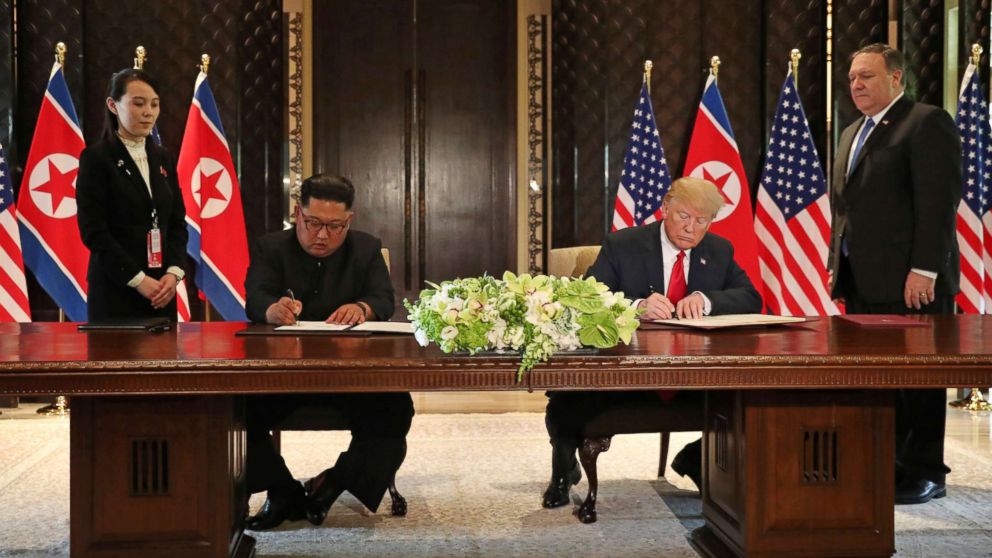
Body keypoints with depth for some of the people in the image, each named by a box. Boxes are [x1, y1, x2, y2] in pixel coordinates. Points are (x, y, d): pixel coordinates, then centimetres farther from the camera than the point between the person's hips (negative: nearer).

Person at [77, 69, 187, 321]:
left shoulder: (163, 158, 12)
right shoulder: (95, 158, -5)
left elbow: (178, 222, 10)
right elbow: (93, 230, -11)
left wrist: (173, 272, -6)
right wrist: (138, 279, -15)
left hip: (161, 290, 5)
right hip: (115, 290, -5)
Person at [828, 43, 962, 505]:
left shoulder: (927, 123, -6)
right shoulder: (852, 134, 20)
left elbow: (938, 202, -14)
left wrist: (923, 270, -20)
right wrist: (836, 264, 15)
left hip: (910, 281, -8)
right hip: (862, 281, 8)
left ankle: (925, 473, 10)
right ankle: (889, 465, 17)